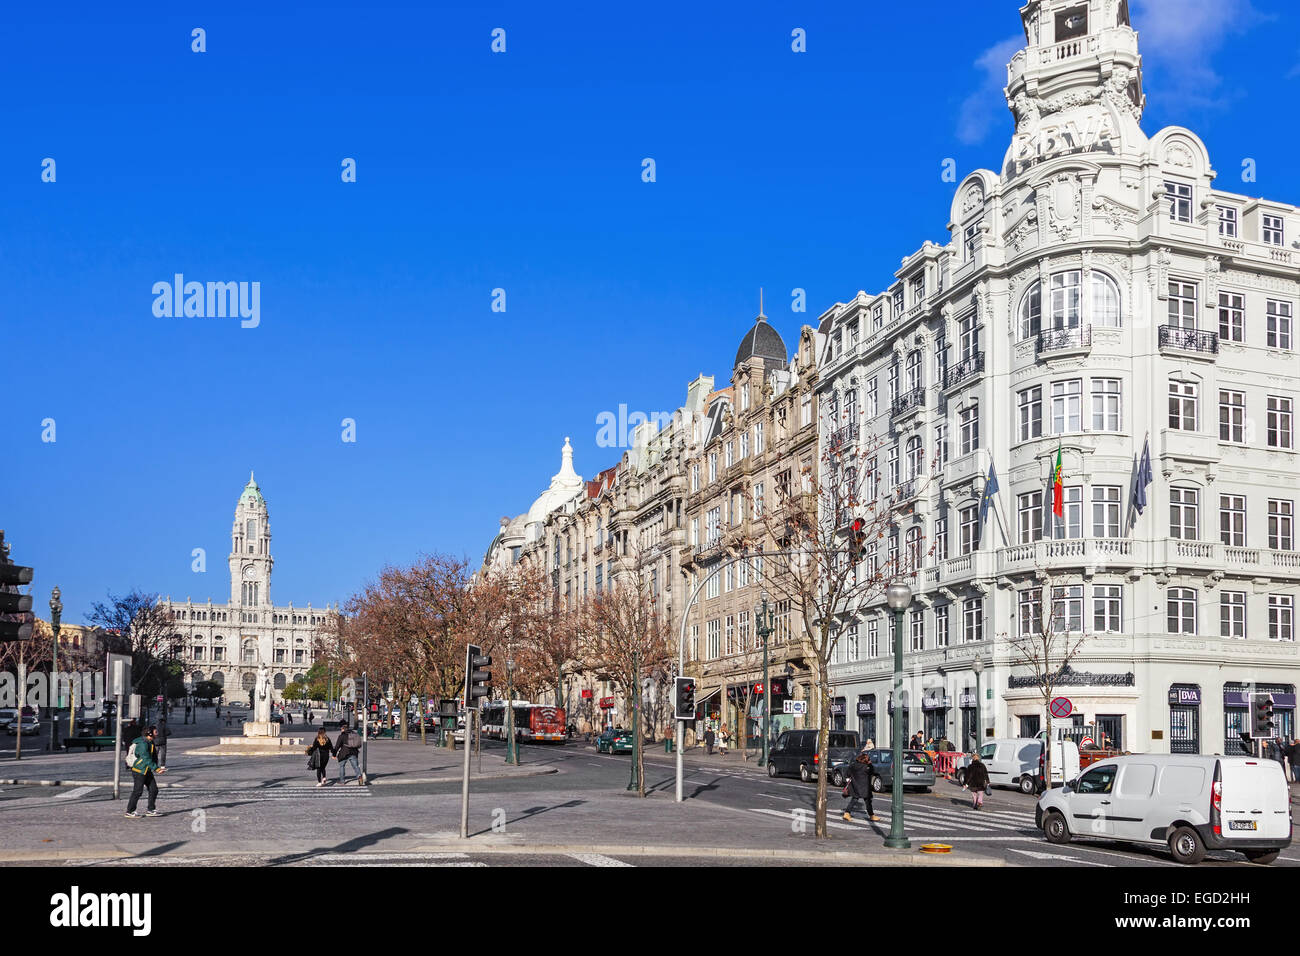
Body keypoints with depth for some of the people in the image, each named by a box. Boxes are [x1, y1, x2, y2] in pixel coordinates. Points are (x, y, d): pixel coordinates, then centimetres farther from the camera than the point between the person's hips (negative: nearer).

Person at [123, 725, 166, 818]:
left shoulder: (150, 743, 11)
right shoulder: (143, 744, -20)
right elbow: (146, 759, -25)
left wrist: (158, 768, 12)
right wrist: (156, 769, -26)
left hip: (147, 771, 10)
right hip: (139, 771, -10)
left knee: (154, 789, 7)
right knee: (137, 791, -6)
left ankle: (150, 810, 14)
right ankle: (129, 811, 3)